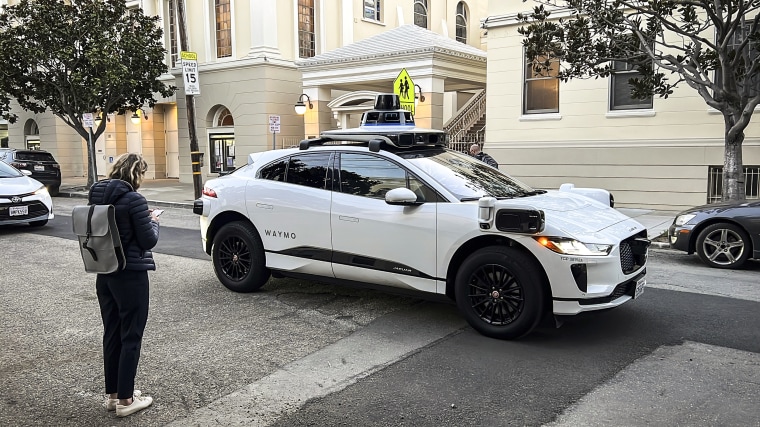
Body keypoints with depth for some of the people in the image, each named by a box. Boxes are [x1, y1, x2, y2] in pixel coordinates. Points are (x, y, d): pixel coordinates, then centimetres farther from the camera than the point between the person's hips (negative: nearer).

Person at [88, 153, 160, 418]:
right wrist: (153, 221, 4)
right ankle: (125, 400, 11)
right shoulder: (133, 199, -18)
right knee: (131, 337, 4)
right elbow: (149, 240, -15)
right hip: (131, 275, -7)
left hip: (104, 274, 7)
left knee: (112, 334, 16)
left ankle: (112, 394, 26)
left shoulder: (96, 196, 4)